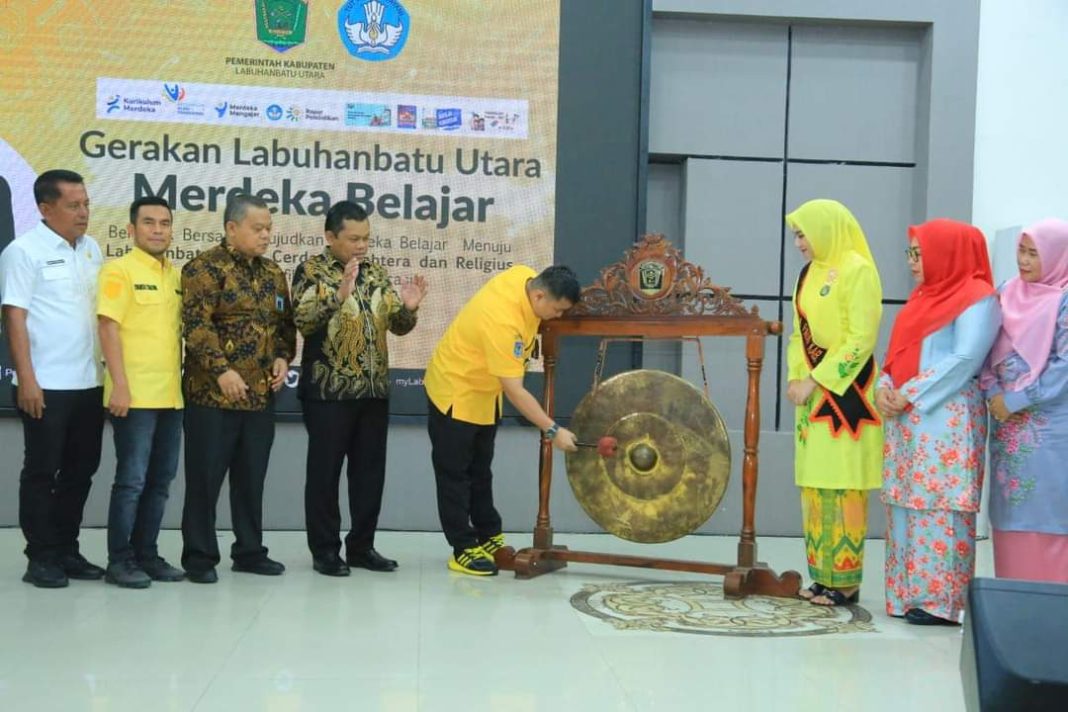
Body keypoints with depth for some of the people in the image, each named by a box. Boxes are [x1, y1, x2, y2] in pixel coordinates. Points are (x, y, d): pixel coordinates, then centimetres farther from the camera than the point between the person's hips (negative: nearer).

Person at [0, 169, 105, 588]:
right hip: (46, 385, -6)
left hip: (89, 383, 6)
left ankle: (66, 551, 23)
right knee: (42, 472, 2)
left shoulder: (91, 249, 12)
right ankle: (41, 558, 11)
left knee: (80, 471, 12)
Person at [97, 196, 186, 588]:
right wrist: (119, 385, -18)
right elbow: (109, 328, -11)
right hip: (135, 395, -7)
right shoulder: (119, 270, -5)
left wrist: (183, 381, 14)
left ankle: (146, 553, 20)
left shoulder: (176, 276, 15)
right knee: (131, 479, -4)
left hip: (170, 395, 7)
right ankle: (119, 560, 6)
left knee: (160, 479, 11)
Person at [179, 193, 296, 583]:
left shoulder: (272, 273, 14)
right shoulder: (205, 267, -7)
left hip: (261, 395, 6)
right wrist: (221, 370, -22)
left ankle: (250, 551, 23)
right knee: (205, 478, 1)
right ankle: (199, 556, 10)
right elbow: (196, 323, -16)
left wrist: (283, 357, 1)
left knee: (251, 478, 13)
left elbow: (286, 322, 19)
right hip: (213, 393, -6)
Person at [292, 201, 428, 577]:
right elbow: (303, 319, -19)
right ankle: (325, 550, 11)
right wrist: (339, 295, -33)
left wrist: (408, 307, -8)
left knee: (370, 471, 9)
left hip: (374, 390, 5)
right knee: (325, 472, 1)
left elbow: (398, 325, 13)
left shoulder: (377, 273, 12)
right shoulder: (312, 270, -4)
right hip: (328, 391, -5)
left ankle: (361, 546, 20)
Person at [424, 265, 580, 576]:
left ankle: (488, 537, 24)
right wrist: (553, 431, -33)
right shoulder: (503, 322, -37)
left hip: (484, 393, 9)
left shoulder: (525, 276, -14)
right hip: (454, 392, -9)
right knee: (455, 474, 0)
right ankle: (464, 549, 7)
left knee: (480, 471, 16)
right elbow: (515, 391, -34)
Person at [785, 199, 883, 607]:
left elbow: (861, 340, -15)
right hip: (814, 393, 8)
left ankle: (845, 580, 3)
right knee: (815, 484, 9)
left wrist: (815, 381, -15)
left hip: (845, 393, -8)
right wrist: (797, 378, 2)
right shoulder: (810, 272, 13)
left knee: (841, 484, -4)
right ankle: (823, 575, 16)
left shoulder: (857, 271, -11)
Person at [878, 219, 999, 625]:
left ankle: (940, 600, -5)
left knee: (940, 505, -9)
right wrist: (884, 389, 0)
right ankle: (908, 595, 13)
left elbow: (965, 359, -15)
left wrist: (909, 395, -16)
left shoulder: (976, 298, -5)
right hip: (905, 420, 8)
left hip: (947, 420, -8)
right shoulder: (924, 297, 21)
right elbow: (897, 352, 20)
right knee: (907, 503, 8)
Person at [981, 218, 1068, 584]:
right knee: (1010, 516, 8)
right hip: (1008, 427, 6)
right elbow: (988, 350, 11)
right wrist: (993, 394, -5)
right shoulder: (1008, 293, 12)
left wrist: (1016, 401, -13)